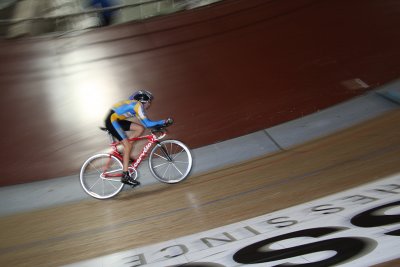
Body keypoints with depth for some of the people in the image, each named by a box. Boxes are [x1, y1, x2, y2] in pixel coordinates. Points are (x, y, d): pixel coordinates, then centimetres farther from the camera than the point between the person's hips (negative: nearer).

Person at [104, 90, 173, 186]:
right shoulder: (138, 105, -13)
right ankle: (125, 176, -10)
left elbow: (145, 123, 15)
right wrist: (164, 122, -16)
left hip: (116, 120, 9)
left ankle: (125, 154, 7)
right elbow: (147, 123, -21)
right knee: (128, 145, -13)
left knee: (140, 128, 4)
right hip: (112, 120, -9)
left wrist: (159, 125, 7)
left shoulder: (135, 104, 15)